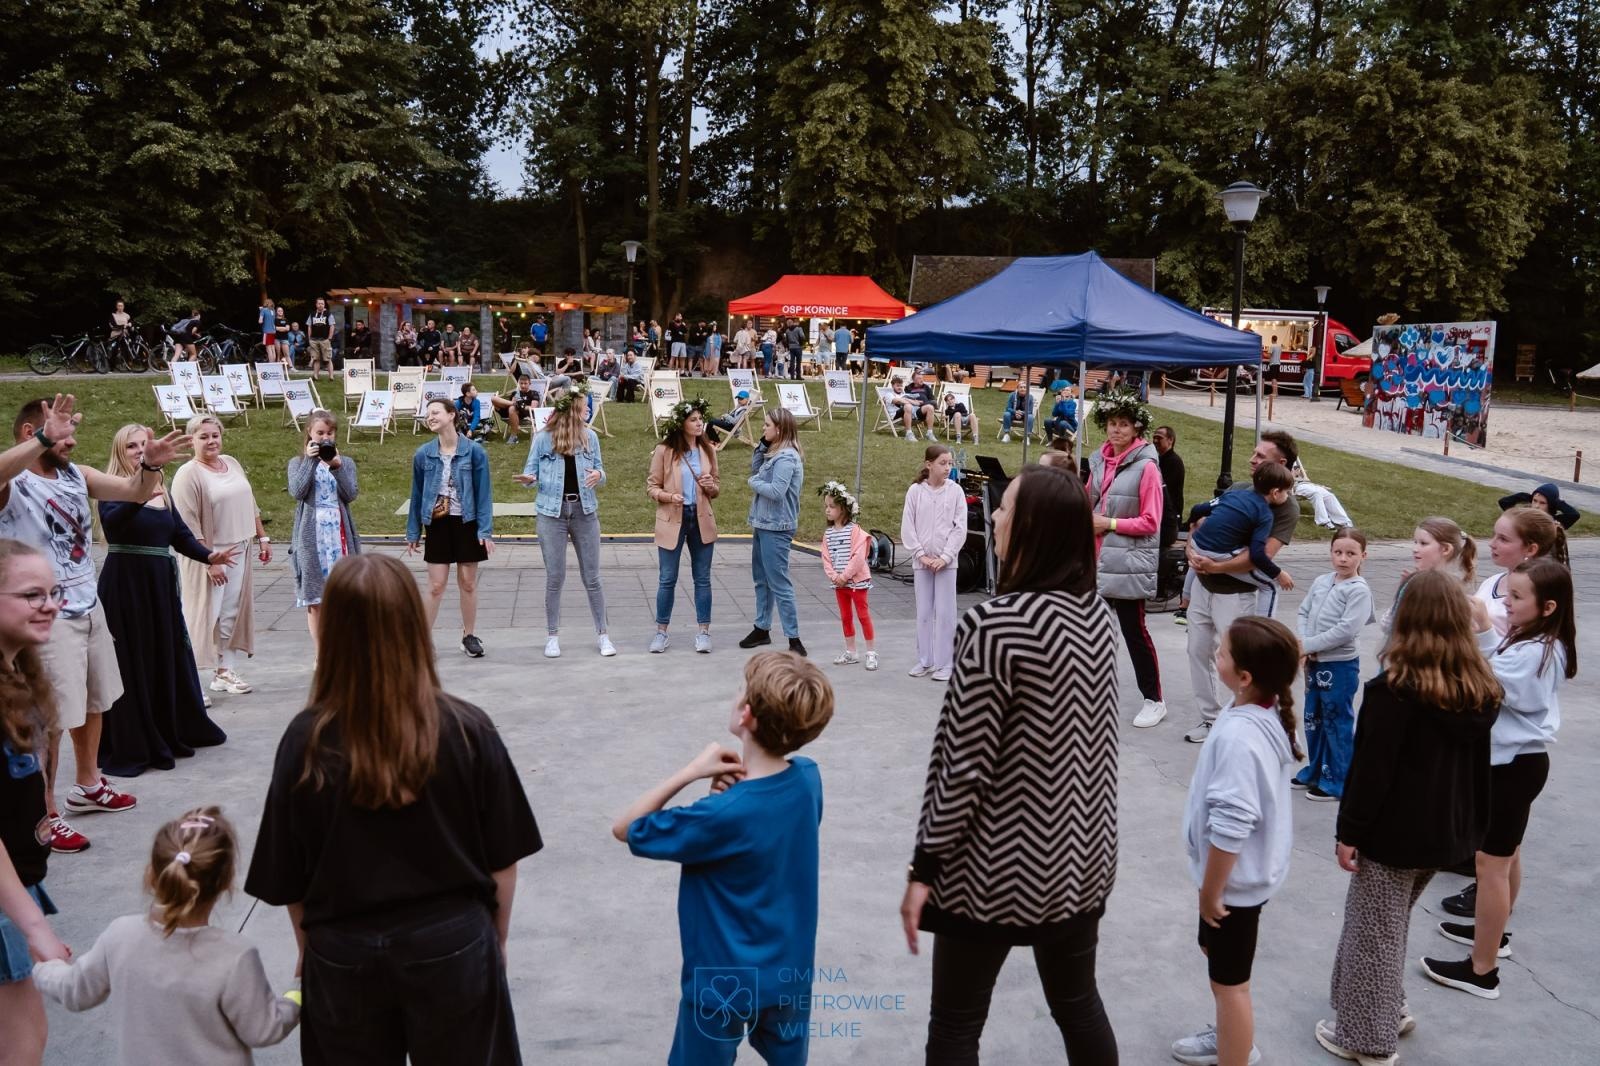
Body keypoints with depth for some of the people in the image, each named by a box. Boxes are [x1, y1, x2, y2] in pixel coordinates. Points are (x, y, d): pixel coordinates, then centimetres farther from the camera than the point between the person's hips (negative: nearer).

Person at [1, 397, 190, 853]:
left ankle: (88, 786, 39)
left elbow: (135, 491, 2)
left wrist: (150, 464, -18)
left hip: (90, 608, 8)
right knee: (51, 719, -2)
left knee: (93, 703, 21)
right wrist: (44, 439, -49)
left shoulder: (76, 474, 5)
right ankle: (43, 815, 10)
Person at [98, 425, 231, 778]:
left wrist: (209, 556, -5)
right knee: (131, 663, -5)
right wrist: (139, 496, -46)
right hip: (124, 585, -7)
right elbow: (110, 522, -28)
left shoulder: (161, 491, 13)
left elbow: (180, 534, 12)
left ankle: (174, 732, 31)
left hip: (160, 584, 7)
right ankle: (128, 747, 2)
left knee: (168, 657, 16)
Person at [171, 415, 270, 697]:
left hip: (238, 552, 7)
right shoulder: (188, 474, -12)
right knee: (205, 616, -6)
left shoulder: (232, 463, 11)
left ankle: (225, 671, 19)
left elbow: (250, 506, 19)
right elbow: (189, 525, -17)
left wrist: (263, 538, 15)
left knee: (231, 614, 10)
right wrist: (209, 561, -20)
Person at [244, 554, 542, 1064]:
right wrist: (497, 939, 10)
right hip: (452, 945, 0)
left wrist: (312, 953, 13)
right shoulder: (467, 731, -17)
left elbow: (289, 881, -5)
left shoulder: (306, 741, -15)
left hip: (344, 954, 1)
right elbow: (502, 862, -7)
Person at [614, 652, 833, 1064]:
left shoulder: (722, 815, -31)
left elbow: (624, 829, -18)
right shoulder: (808, 778, -13)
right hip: (790, 972, 6)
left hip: (722, 982, -5)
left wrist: (691, 771, -23)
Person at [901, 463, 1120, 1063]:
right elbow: (1094, 742, 8)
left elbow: (963, 762, -20)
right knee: (1078, 1004, 23)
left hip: (999, 863, -7)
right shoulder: (1097, 615, -1)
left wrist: (925, 868, -11)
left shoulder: (995, 625, -23)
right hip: (1081, 854, 7)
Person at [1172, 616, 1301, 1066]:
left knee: (1229, 980, 7)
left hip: (1234, 879, -10)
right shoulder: (1267, 713, -4)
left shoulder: (1239, 735, -33)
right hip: (1251, 868, 10)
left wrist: (1210, 892, -18)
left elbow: (1230, 828, -31)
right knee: (1213, 949, 28)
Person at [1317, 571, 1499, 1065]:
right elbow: (1478, 767, 10)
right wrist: (1473, 829, 20)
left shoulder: (1393, 690, -21)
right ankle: (1388, 1011, 36)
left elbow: (1370, 770, -20)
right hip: (1447, 834, 7)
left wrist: (1349, 832, -11)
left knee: (1374, 932, 7)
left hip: (1393, 834, -7)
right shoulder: (1482, 690, -1)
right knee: (1391, 925, 25)